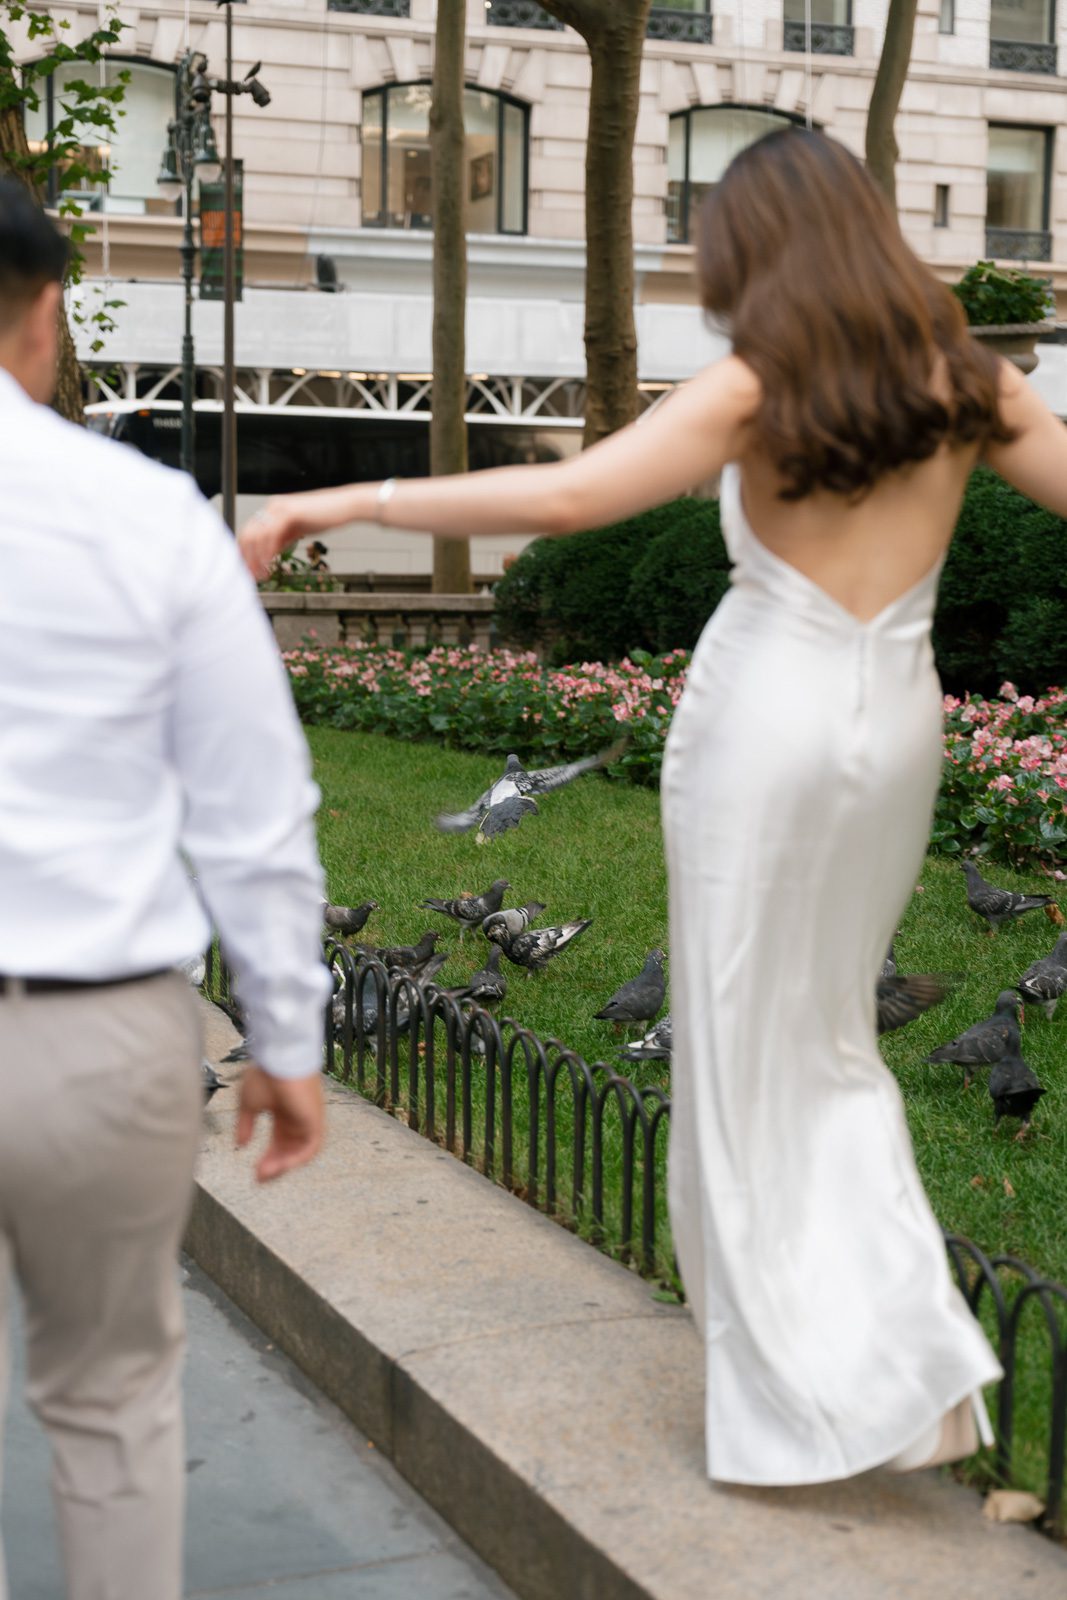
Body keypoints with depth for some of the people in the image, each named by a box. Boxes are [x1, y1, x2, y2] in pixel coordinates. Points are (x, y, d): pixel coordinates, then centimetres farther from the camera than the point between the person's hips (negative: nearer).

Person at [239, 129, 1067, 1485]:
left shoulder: (758, 388, -11)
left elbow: (564, 496, -23)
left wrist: (345, 501, -21)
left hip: (764, 724, -5)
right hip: (897, 726, 5)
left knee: (744, 1063, 6)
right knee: (825, 1041, 20)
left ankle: (808, 1398, 10)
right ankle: (909, 1350, 11)